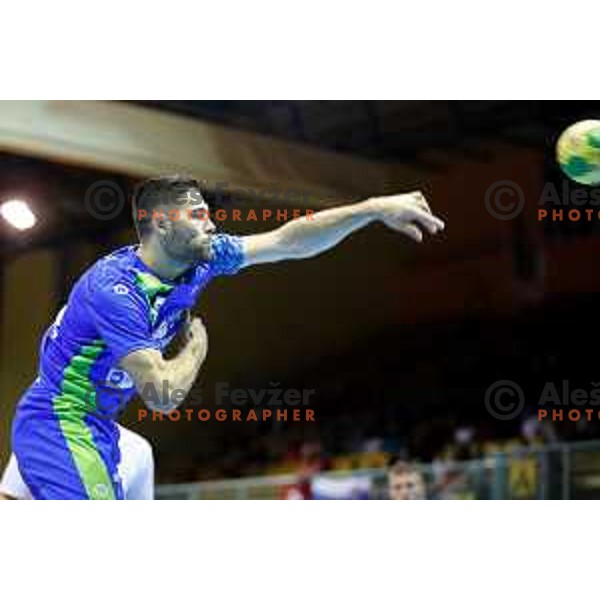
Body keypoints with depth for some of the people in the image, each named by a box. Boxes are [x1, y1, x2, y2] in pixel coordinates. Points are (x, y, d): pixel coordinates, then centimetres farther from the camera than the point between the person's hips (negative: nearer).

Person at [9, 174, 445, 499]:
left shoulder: (200, 260, 0)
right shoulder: (114, 289, -25)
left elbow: (288, 242, 3)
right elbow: (163, 395, -29)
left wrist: (376, 208, -2)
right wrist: (198, 344, -10)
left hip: (97, 430, 9)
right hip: (59, 425, -9)